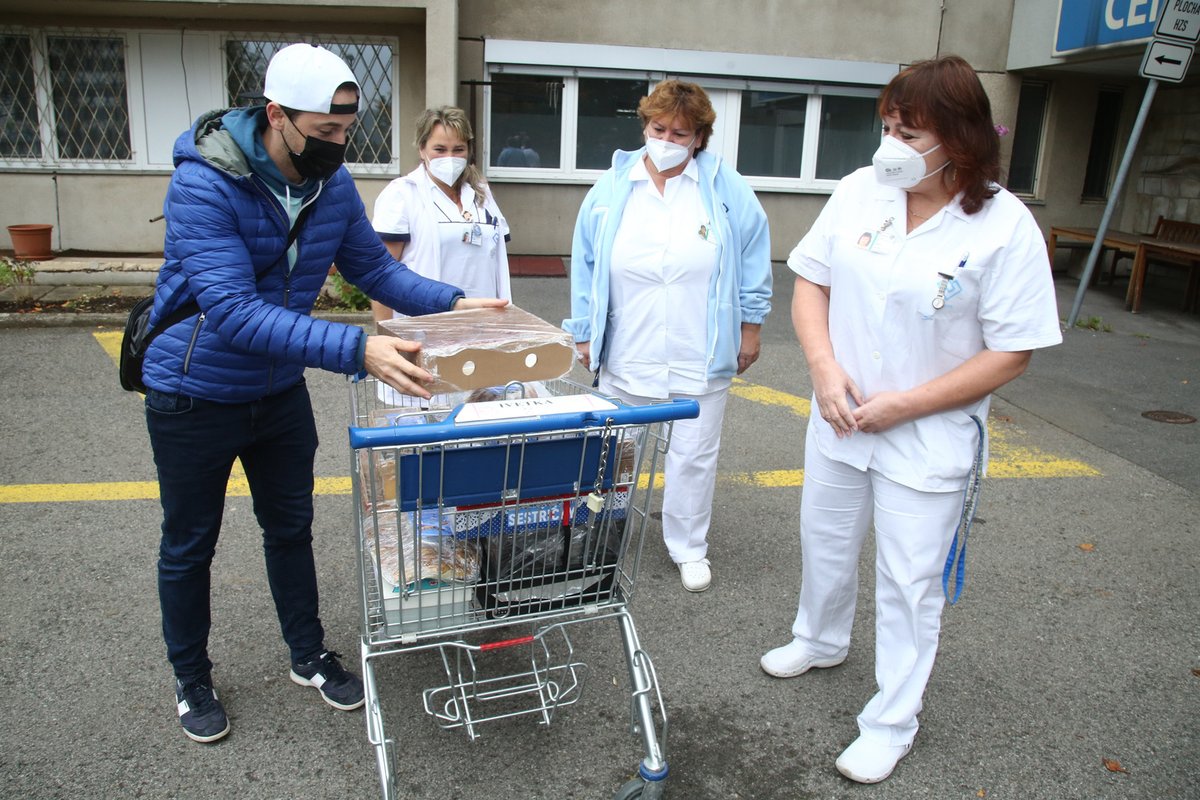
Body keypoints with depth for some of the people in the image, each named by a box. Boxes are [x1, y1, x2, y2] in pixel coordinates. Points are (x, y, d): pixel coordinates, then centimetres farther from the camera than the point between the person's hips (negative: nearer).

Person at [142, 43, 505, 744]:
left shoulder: (333, 182, -10)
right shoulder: (203, 184, -28)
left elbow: (374, 265, 2)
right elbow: (234, 310, -37)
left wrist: (453, 304, -14)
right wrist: (357, 351, -46)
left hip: (280, 390, 5)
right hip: (195, 393, -5)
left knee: (291, 527, 18)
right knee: (189, 546, 12)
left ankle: (309, 655, 37)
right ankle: (191, 680, 34)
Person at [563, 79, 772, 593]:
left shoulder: (726, 189, -2)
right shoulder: (611, 190, 2)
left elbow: (753, 263, 4)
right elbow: (586, 267, 8)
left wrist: (750, 331, 4)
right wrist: (584, 335, 7)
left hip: (701, 358, -1)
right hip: (626, 357, 1)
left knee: (694, 454, 9)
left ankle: (688, 547, 27)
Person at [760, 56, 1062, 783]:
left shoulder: (1005, 227, -17)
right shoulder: (860, 191, -5)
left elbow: (1010, 356, -14)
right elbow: (811, 282, 3)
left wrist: (904, 405, -19)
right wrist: (825, 367, -13)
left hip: (928, 442, -4)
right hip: (839, 421, 5)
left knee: (909, 584, 7)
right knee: (826, 542, 23)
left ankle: (892, 724, 28)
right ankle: (821, 641, 52)